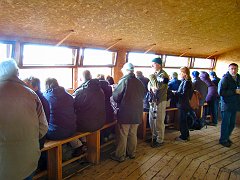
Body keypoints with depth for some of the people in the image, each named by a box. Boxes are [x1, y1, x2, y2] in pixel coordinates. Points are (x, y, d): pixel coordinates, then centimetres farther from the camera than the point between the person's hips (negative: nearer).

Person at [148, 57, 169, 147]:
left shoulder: (163, 75, -12)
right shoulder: (155, 74, 11)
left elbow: (158, 86, -25)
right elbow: (149, 85, 18)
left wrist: (151, 77, -14)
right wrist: (151, 87, -5)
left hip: (160, 101, -8)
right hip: (152, 100, 8)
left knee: (159, 122, -1)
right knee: (151, 120, 16)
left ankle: (160, 140, 12)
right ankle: (154, 137, 32)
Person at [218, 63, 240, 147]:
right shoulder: (225, 79, -12)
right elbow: (220, 92, -21)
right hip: (226, 105, -6)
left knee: (232, 124, 14)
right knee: (225, 123, 4)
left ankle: (227, 137, 33)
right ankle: (223, 140, 20)